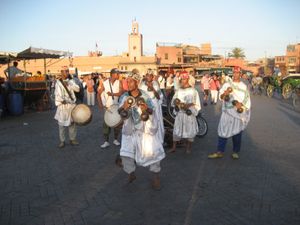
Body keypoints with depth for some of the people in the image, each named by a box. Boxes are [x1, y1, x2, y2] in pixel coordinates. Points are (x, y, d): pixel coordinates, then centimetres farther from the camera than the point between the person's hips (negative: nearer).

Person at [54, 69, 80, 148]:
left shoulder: (70, 81, 9)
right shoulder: (58, 83, -5)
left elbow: (77, 89, -5)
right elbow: (58, 94, -13)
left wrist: (69, 85, -14)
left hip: (72, 105, 4)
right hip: (63, 106, -4)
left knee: (72, 123, 10)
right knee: (62, 124, 1)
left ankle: (72, 139, 22)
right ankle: (62, 141, 12)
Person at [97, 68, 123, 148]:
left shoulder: (119, 83, -2)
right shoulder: (104, 83, -5)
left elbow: (121, 92, -14)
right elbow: (99, 93, -2)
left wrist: (112, 94, -26)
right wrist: (100, 103, -13)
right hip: (107, 106, -1)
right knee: (106, 123, -2)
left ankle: (116, 139, 24)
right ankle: (106, 141, 7)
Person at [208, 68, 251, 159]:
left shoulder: (243, 86, 8)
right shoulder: (227, 84, 7)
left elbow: (247, 99, 6)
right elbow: (221, 97, 1)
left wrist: (241, 104, -13)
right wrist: (225, 93, -20)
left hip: (238, 112, 0)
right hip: (227, 111, 0)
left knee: (237, 132, 5)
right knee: (223, 131, -3)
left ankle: (235, 152, 18)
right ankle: (220, 152, 3)